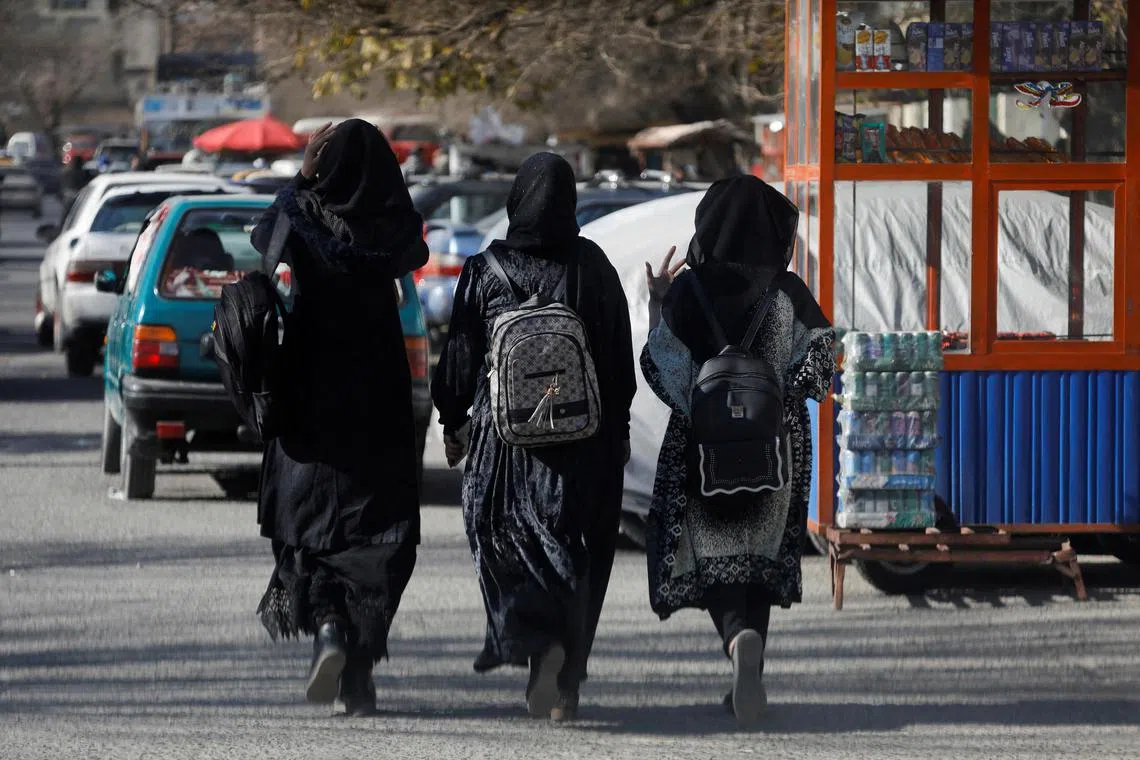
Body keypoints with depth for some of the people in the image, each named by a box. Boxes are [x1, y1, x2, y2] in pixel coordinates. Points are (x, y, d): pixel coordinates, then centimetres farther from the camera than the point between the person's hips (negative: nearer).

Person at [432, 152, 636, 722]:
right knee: (575, 554, 10)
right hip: (584, 436, 2)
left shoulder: (484, 272, -6)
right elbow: (621, 359, 3)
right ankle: (564, 683, 8)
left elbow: (460, 355, 0)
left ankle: (540, 640, -16)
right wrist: (617, 431, 14)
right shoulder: (594, 268, -2)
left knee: (507, 544, 8)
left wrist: (452, 421, 13)